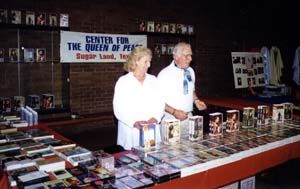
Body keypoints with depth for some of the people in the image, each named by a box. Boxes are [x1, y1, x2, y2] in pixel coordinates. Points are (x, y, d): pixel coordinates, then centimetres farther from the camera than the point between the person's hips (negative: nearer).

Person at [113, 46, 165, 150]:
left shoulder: (153, 80, 12)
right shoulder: (123, 81, 0)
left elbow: (160, 103, 7)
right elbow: (119, 108, -7)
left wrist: (155, 118, -11)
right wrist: (134, 122, -20)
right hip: (131, 131, -3)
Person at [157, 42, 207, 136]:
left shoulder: (190, 71, 9)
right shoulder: (164, 74, -12)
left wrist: (196, 100, 4)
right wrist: (174, 112, -21)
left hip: (188, 117, 6)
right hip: (171, 119, -5)